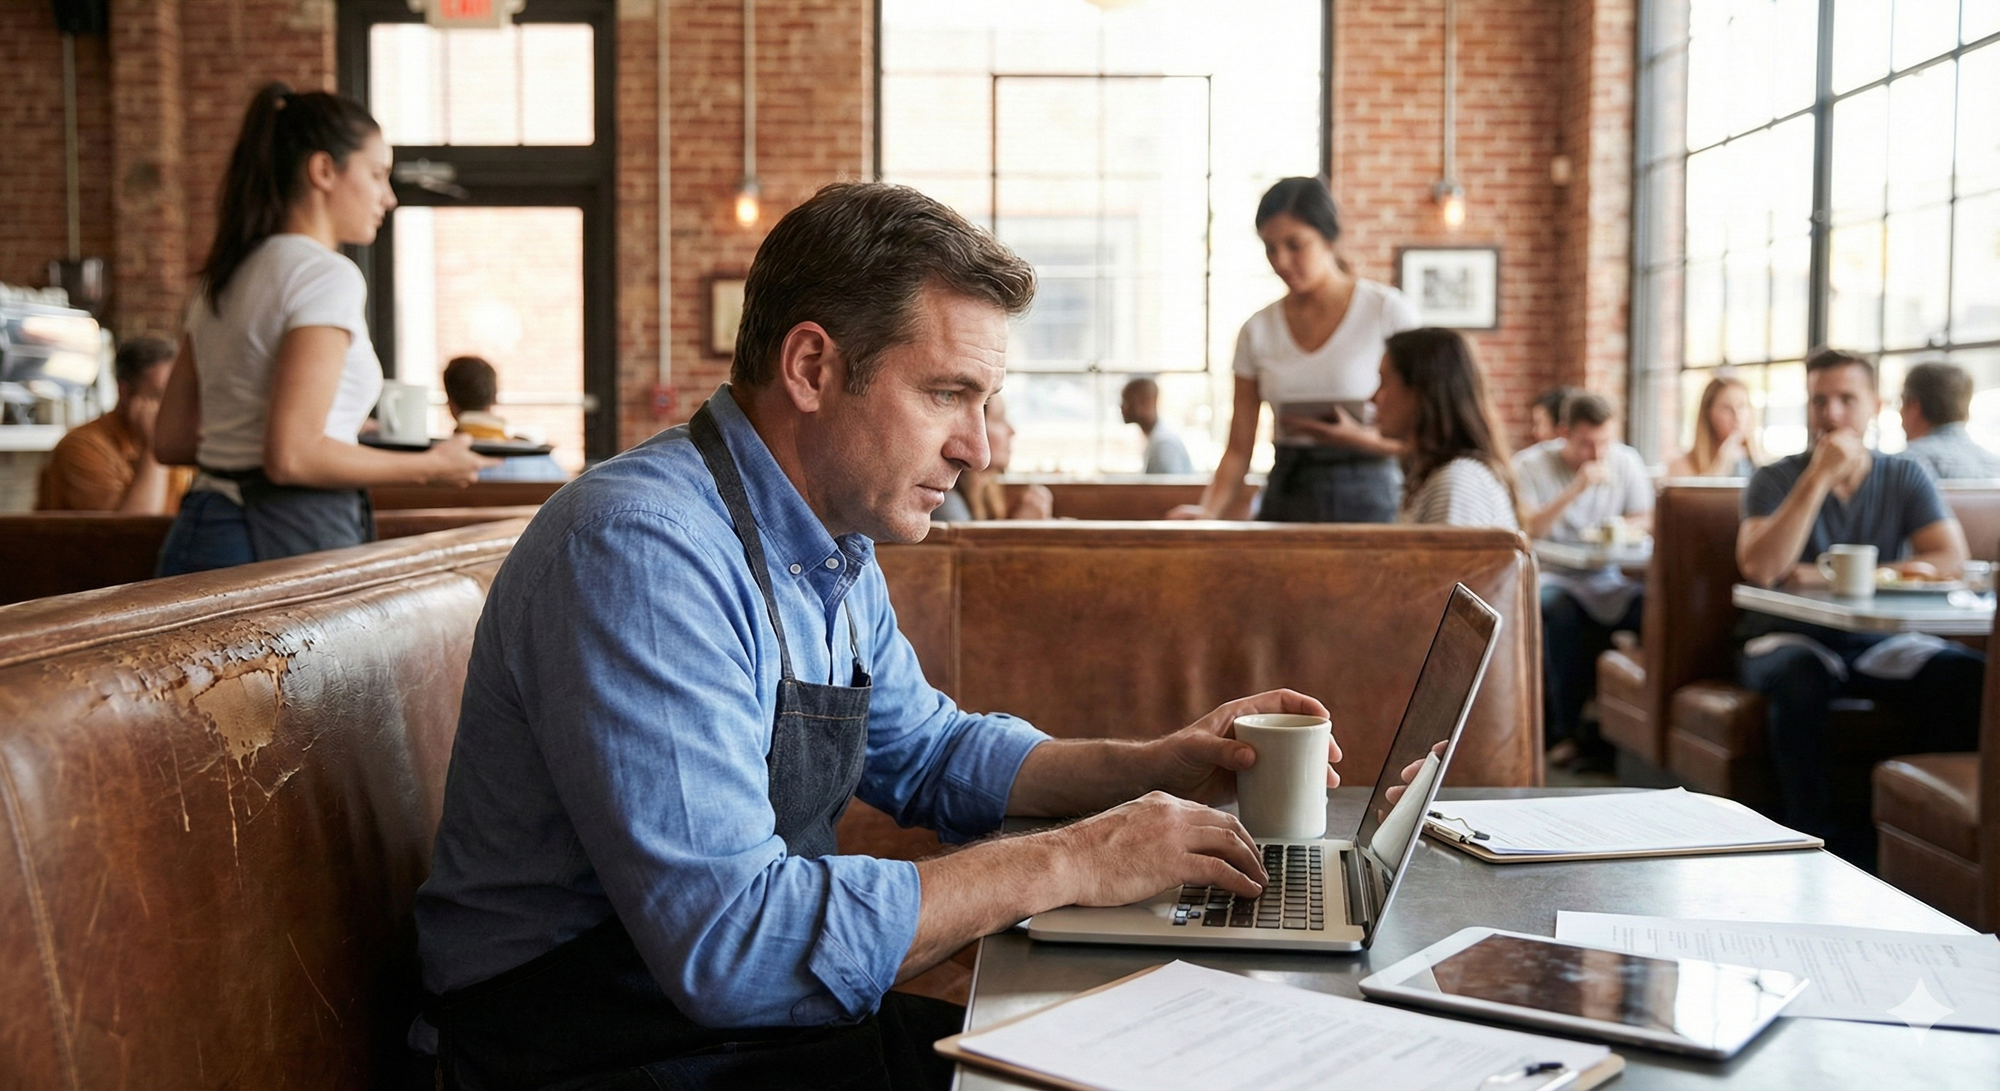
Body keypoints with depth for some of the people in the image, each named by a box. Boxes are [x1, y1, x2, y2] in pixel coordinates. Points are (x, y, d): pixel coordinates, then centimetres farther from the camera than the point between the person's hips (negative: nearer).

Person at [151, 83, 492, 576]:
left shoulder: (222, 279, 15)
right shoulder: (326, 275, -10)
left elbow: (171, 440, 17)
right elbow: (293, 457, -19)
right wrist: (429, 467, -8)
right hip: (287, 541, -9)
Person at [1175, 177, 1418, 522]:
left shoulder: (1388, 312, -3)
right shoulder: (1258, 330, 6)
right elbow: (1239, 449, 4)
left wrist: (1363, 439, -18)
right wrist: (1207, 512, -12)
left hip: (1364, 498, -3)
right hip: (1284, 501, 3)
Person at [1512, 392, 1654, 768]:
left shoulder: (1627, 462, 6)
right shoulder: (1529, 466, -5)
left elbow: (1647, 521, 14)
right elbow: (1527, 529, -17)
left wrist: (1623, 526, -10)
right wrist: (1577, 489, -24)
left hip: (1610, 577, 3)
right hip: (1552, 575, -3)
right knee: (1560, 610, -38)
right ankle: (1569, 732, -25)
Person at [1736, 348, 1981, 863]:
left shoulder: (1906, 478, 9)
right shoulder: (1776, 479, 0)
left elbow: (1949, 560, -6)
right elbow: (1760, 568, -17)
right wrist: (1819, 477, -18)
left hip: (1880, 642, 3)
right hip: (1789, 639, -2)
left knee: (1966, 673, -25)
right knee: (1799, 675, -36)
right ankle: (1819, 840, -25)